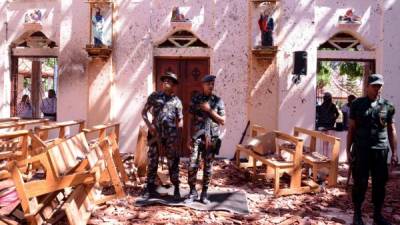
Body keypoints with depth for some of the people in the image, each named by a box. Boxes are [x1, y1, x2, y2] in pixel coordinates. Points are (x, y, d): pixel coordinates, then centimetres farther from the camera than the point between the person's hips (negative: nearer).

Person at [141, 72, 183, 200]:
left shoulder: (176, 101, 5)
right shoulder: (154, 96, 5)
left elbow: (180, 120, 7)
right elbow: (144, 112, 10)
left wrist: (178, 138, -1)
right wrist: (149, 125, -6)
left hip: (171, 134, 0)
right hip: (155, 133, 1)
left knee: (173, 162, 1)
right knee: (152, 161, 6)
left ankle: (176, 190, 11)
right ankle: (150, 188, 18)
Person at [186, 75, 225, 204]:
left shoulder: (218, 101, 4)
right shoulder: (195, 99, 4)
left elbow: (223, 121, 0)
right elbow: (191, 119, 7)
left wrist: (209, 110, -11)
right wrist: (190, 137, 2)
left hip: (211, 138, 1)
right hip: (197, 137, 0)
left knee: (208, 166, 6)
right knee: (193, 165, -4)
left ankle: (204, 193, 17)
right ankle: (192, 192, 9)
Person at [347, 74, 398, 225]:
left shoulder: (387, 106, 5)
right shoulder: (357, 104, 1)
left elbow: (391, 130, 8)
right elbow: (351, 129, 3)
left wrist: (394, 153, 4)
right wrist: (348, 150, -1)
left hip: (381, 151, 2)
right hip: (361, 150, -2)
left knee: (380, 184, 9)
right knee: (360, 183, 3)